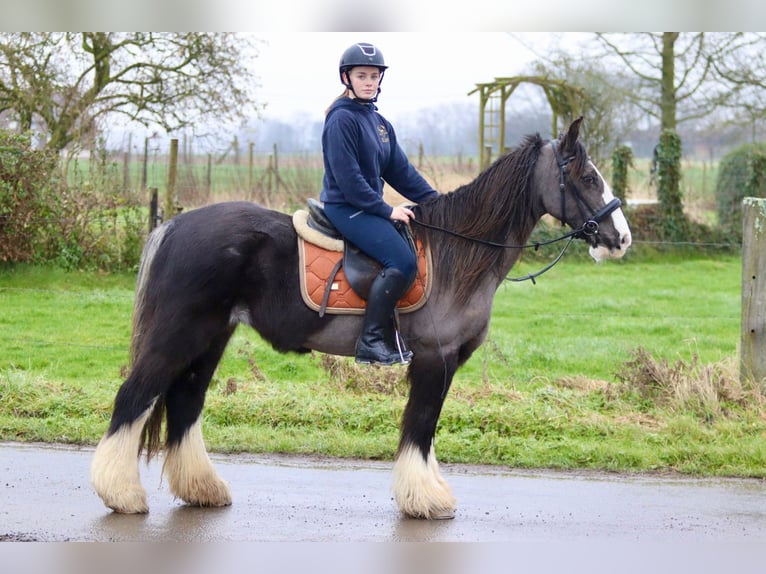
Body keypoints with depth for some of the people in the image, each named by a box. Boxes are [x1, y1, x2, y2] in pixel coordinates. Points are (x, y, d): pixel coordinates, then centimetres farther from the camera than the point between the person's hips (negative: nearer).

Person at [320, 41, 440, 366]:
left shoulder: (379, 122, 15)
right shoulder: (342, 119, -12)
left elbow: (399, 169, 14)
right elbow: (347, 177, -18)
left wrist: (433, 198, 4)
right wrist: (386, 210, -18)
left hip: (370, 206, 9)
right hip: (346, 207, -9)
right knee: (402, 261, -23)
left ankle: (390, 333, 0)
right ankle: (370, 342, -18)